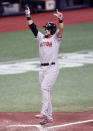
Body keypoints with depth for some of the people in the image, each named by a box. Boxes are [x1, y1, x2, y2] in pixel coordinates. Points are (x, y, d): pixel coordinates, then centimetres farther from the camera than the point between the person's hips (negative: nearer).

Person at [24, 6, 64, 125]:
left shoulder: (56, 38, 1)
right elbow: (32, 26, 12)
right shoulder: (41, 37, 16)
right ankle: (49, 117, 11)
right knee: (45, 91, 6)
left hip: (53, 68, -7)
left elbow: (61, 29, -17)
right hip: (42, 68, 7)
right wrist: (28, 16, 5)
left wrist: (60, 19, -32)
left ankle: (44, 112, -27)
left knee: (44, 87, -21)